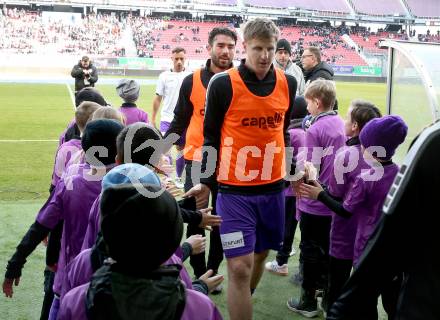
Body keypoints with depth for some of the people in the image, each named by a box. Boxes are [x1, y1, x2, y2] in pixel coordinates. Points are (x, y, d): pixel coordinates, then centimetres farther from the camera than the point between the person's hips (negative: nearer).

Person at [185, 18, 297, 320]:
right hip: (234, 189, -4)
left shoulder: (288, 84, 0)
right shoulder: (223, 84, -11)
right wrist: (206, 181, -1)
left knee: (261, 254, 18)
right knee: (240, 266, -7)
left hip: (273, 186, 5)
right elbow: (211, 136, -2)